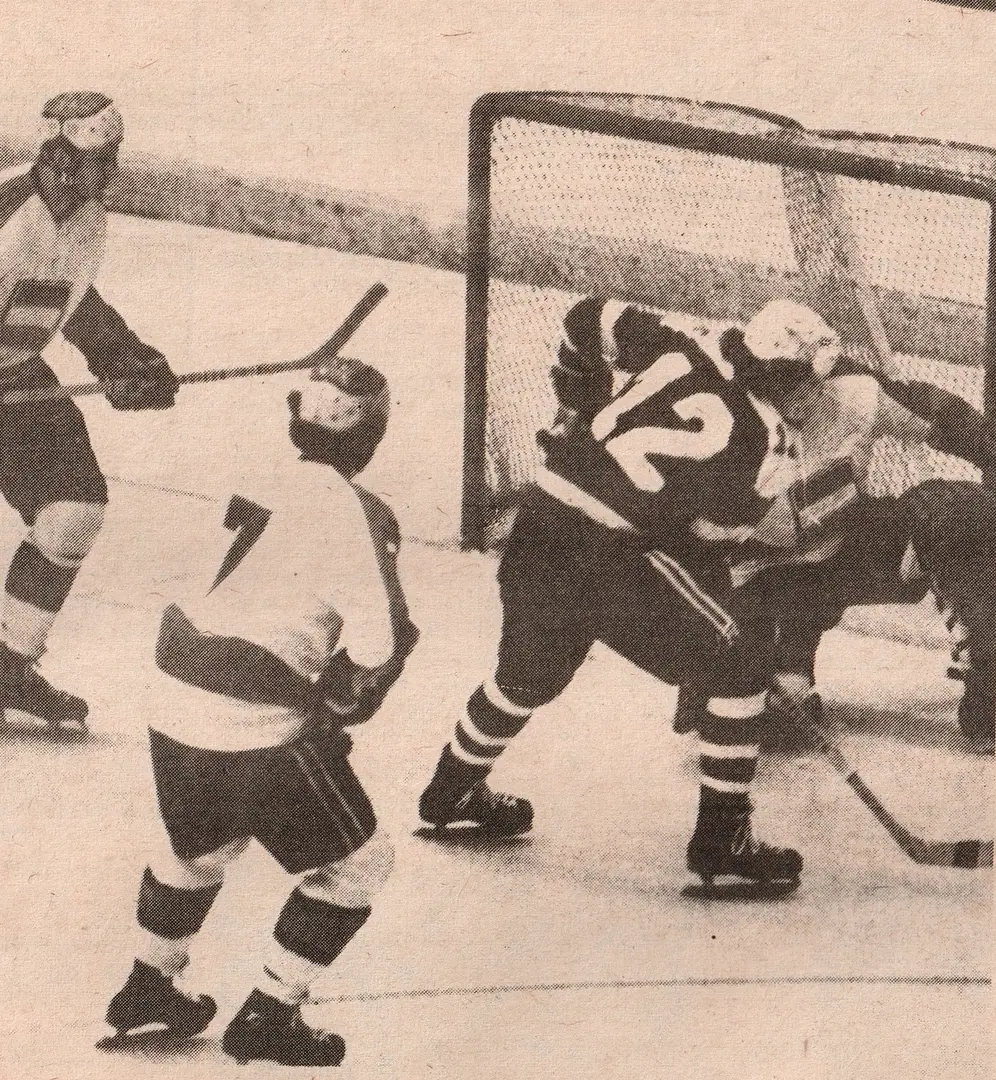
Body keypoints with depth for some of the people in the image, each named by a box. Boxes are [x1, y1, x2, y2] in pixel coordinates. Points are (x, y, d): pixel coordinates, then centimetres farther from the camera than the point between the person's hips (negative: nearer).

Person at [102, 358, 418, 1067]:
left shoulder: (270, 491, 13)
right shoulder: (354, 511, -11)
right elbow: (378, 634, -17)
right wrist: (344, 699, 1)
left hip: (176, 704, 8)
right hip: (259, 728, -8)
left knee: (203, 844, 33)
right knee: (357, 862, 8)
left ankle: (149, 986, 45)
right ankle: (270, 1016, 11)